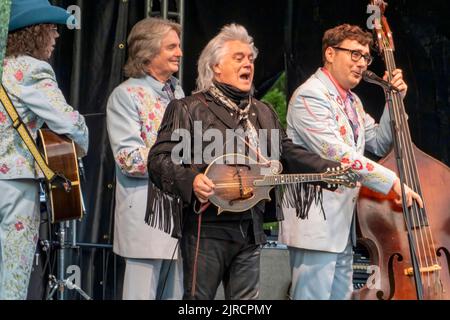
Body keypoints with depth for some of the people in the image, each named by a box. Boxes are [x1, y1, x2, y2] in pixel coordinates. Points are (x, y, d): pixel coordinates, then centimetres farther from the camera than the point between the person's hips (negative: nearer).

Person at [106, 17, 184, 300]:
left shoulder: (177, 91, 16)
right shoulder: (127, 95, -6)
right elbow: (130, 159, -15)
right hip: (147, 215, -7)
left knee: (177, 292, 8)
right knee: (144, 292, -4)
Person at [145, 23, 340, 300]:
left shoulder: (263, 112, 20)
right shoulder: (189, 109, -2)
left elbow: (288, 153, 16)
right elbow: (160, 158, -8)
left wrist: (331, 169, 2)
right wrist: (190, 180, -27)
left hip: (251, 228, 6)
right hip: (206, 227, -6)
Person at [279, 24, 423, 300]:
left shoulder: (352, 101, 18)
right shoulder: (311, 96, -12)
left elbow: (379, 144, 18)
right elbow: (336, 154, -22)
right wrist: (392, 181, -21)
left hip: (342, 225, 9)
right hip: (316, 225, -9)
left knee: (342, 295, 10)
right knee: (314, 294, -7)